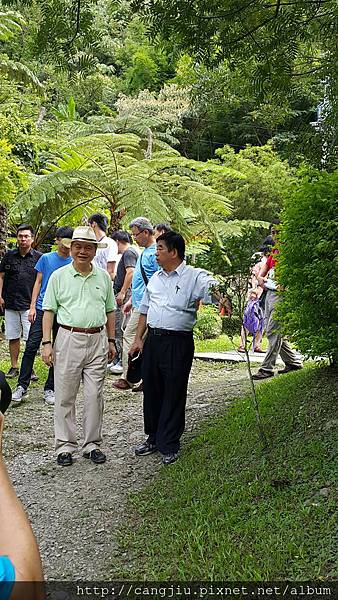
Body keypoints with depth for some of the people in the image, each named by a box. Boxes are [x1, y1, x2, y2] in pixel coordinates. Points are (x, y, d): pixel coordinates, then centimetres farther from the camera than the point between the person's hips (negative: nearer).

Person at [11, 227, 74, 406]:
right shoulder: (46, 258, 4)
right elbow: (38, 283, 7)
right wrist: (32, 306, -1)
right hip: (42, 309, -1)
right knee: (31, 347, -6)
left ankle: (50, 388, 15)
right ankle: (22, 386, 1)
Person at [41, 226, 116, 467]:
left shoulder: (103, 276, 9)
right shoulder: (59, 276, 2)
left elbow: (110, 311, 16)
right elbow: (49, 311, 1)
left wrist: (111, 341, 13)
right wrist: (47, 343, -6)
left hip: (97, 341, 2)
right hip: (68, 339, -2)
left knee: (95, 395, 6)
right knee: (65, 396, 2)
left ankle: (92, 444, 17)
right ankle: (65, 445, 13)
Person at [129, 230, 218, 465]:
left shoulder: (194, 277, -5)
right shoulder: (156, 278, 15)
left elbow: (213, 288, -25)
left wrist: (221, 296, -48)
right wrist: (138, 339, 15)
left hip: (178, 342, -6)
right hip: (153, 340, 6)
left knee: (174, 395, 2)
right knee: (151, 391, 13)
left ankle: (169, 446, 13)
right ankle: (153, 438, 29)